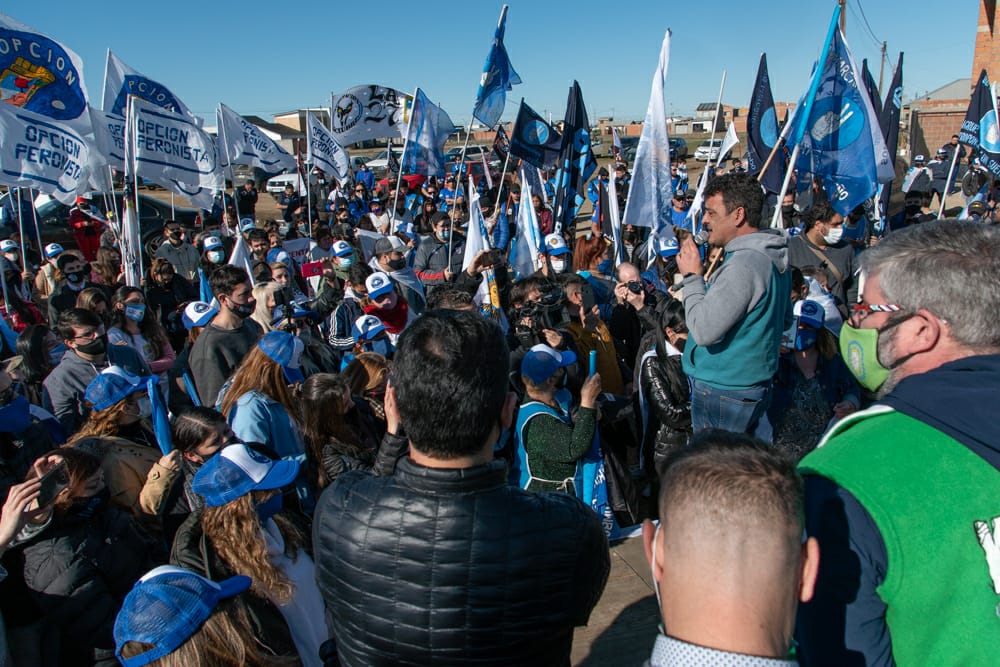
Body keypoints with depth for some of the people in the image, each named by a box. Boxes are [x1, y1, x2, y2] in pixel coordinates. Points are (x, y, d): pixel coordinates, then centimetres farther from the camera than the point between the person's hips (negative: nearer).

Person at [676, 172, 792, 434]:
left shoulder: (743, 266, -25)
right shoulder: (774, 256, 7)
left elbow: (704, 330, -28)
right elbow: (784, 319, 20)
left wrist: (692, 276, -17)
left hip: (723, 395, -10)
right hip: (755, 384, 10)